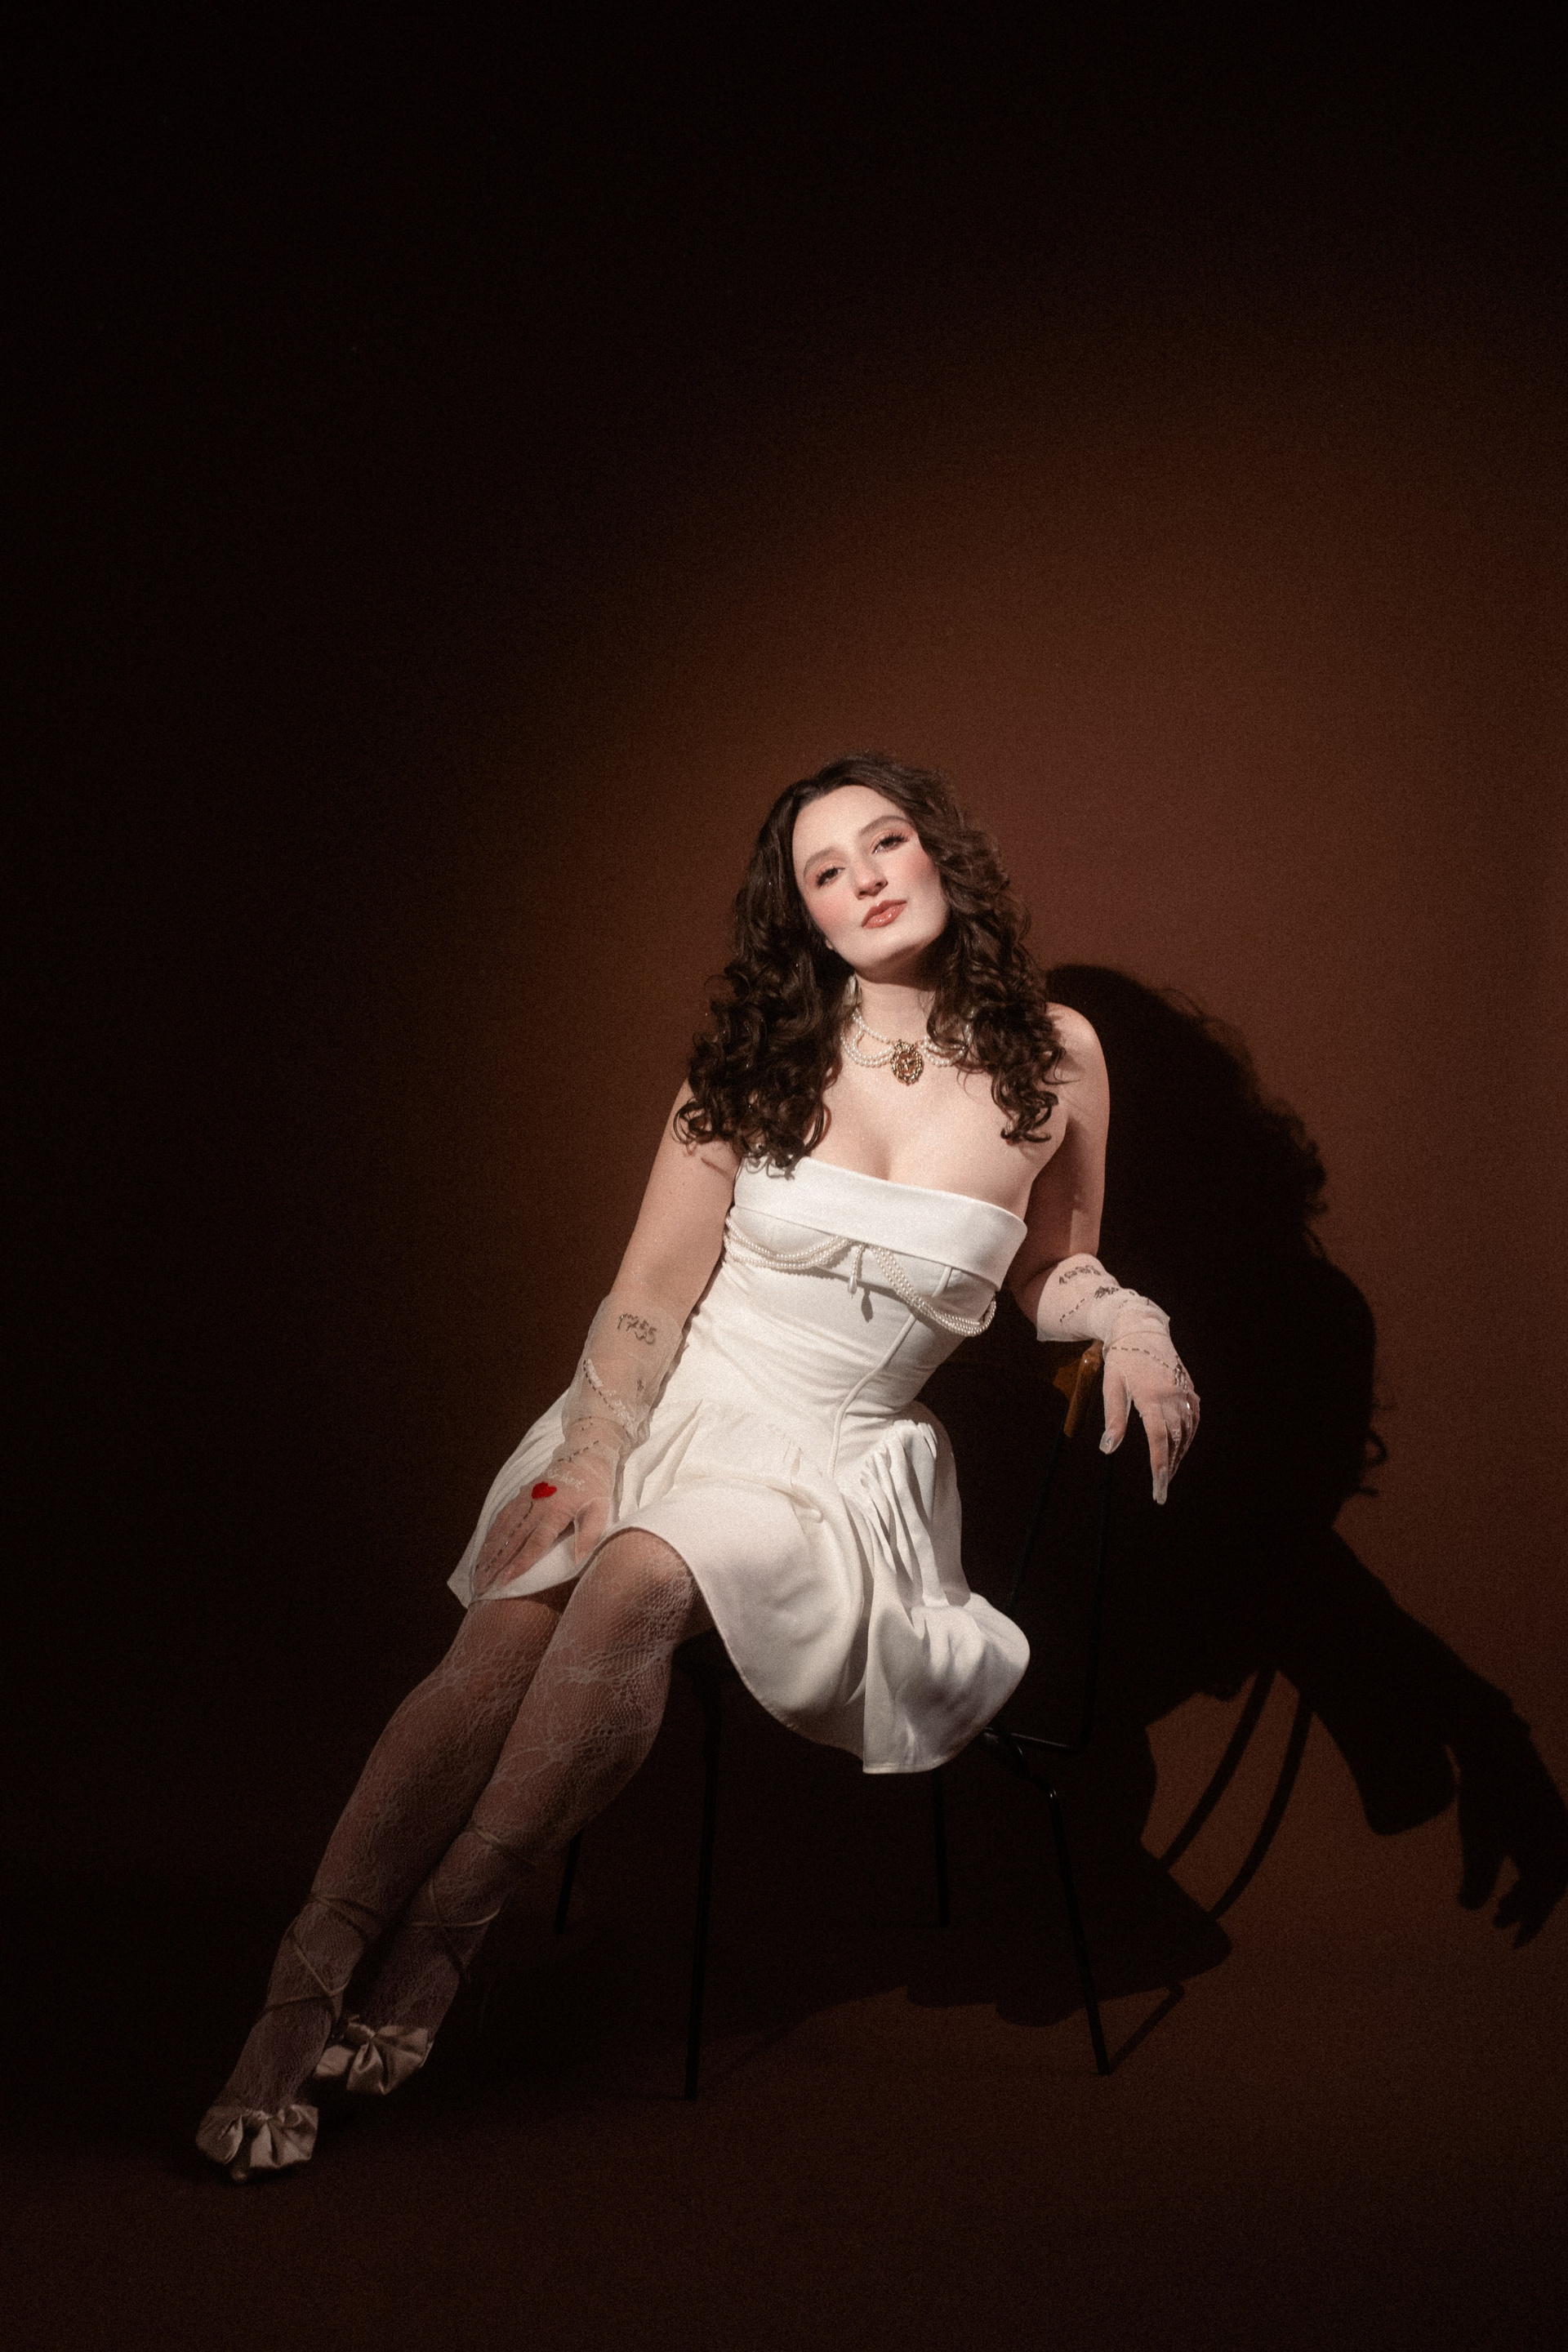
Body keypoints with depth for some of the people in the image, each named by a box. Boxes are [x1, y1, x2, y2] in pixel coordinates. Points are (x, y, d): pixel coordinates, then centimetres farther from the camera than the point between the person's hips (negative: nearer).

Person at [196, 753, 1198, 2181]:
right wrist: (587, 1461, -13)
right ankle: (299, 2000, -29)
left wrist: (1132, 1321, -5)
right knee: (506, 1639, -28)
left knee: (643, 1581, -34)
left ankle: (440, 1939, -25)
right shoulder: (759, 1057, 4)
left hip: (837, 1461, -1)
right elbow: (653, 1290, 0)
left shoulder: (1051, 1056, 3)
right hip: (668, 1410, 1)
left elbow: (1053, 1271, 17)